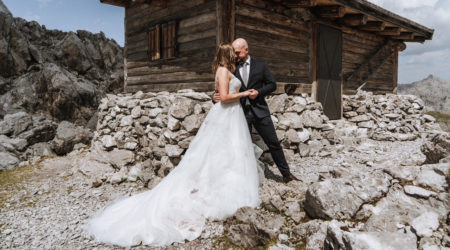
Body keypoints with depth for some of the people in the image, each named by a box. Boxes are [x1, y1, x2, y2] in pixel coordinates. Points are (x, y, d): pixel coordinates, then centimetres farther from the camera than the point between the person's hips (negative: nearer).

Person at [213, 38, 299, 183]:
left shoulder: (260, 66, 5)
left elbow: (272, 85, 5)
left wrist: (258, 92, -11)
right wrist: (216, 96, -18)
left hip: (259, 111, -1)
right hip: (241, 112, 1)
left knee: (273, 143, 4)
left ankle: (286, 174, 17)